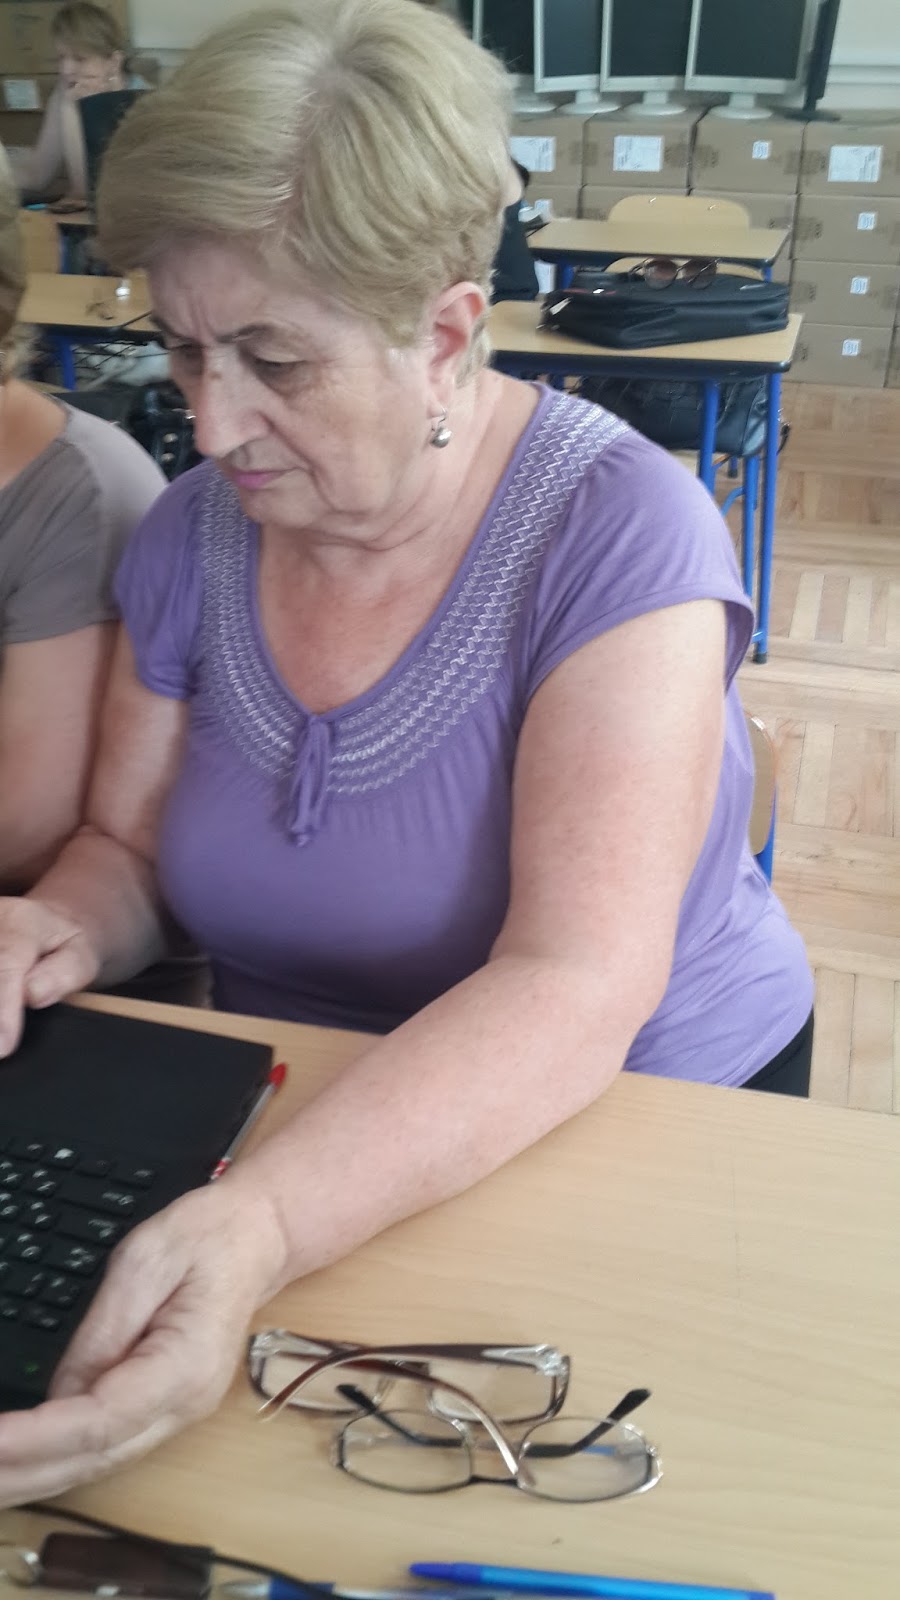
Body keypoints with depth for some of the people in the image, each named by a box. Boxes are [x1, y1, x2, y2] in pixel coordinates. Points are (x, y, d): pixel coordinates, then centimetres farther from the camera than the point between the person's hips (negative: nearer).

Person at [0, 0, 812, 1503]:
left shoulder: (614, 530, -20)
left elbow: (574, 992, -28)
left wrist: (261, 1224, -42)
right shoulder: (193, 534, -2)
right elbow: (128, 845, 7)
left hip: (639, 1123, -3)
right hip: (295, 1127, 5)